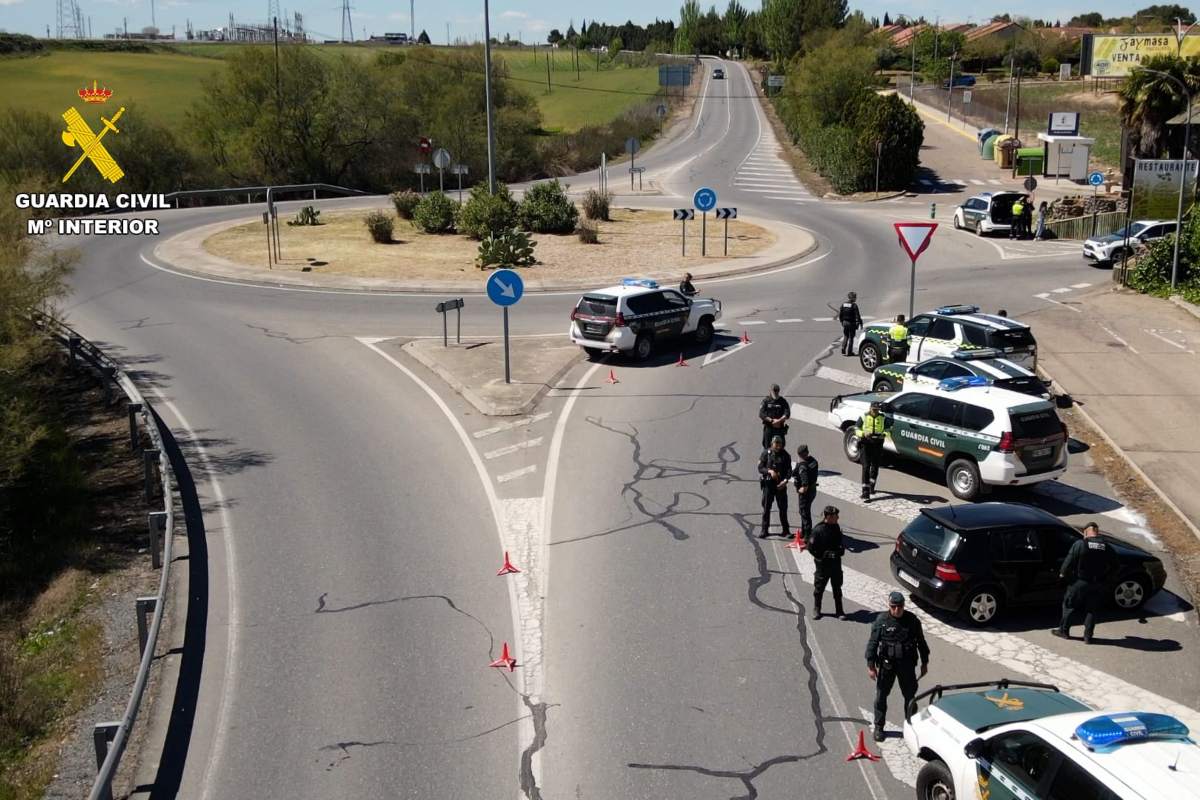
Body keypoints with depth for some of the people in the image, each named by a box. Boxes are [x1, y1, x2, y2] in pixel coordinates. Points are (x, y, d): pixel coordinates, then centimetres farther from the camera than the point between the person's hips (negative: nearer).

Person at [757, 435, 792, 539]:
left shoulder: (785, 455, 1)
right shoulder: (766, 453, -2)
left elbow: (789, 470, 0)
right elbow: (760, 467, -4)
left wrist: (785, 480, -17)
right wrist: (770, 471, -22)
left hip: (780, 484, 1)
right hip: (768, 483, -1)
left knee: (783, 507, 6)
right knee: (766, 507, 1)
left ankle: (786, 530, 18)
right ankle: (764, 530, 9)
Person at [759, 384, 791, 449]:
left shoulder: (782, 401, 8)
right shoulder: (766, 401, 4)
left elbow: (787, 413, -2)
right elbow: (761, 414, -5)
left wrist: (779, 421, -17)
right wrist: (772, 420, -13)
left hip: (780, 428, 1)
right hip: (768, 428, -1)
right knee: (766, 446, 0)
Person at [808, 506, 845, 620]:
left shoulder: (836, 527, 0)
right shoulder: (818, 530, -19)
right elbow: (811, 547, -14)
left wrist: (841, 549, 0)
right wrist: (824, 555, -18)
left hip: (836, 563, 5)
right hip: (822, 564, -5)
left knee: (837, 587, 13)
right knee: (819, 588, 9)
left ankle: (839, 611, 24)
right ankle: (816, 610, 26)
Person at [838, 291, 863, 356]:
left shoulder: (843, 304, 3)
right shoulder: (854, 305, -14)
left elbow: (840, 314, 8)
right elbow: (857, 315, -14)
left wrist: (841, 321, 20)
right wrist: (860, 322, -6)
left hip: (845, 322, 5)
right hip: (851, 323, -5)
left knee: (845, 337, 15)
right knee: (851, 337, 4)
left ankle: (843, 350, 4)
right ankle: (849, 352, 5)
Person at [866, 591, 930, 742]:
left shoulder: (912, 620, -6)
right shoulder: (881, 620, -12)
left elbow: (921, 642, 5)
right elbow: (873, 643, -8)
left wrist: (925, 662, 9)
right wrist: (871, 665, -8)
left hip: (907, 665, 2)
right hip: (887, 664, -1)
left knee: (910, 695, 12)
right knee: (881, 696, 6)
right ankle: (878, 727, 21)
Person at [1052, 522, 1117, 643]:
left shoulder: (1079, 544, -13)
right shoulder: (1107, 547, -1)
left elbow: (1069, 561, -11)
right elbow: (1113, 565, 7)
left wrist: (1062, 573, 5)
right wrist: (1105, 579, 19)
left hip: (1080, 583, -3)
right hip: (1098, 585, 3)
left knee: (1069, 606, 12)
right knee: (1091, 610, 12)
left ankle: (1064, 631, 20)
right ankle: (1088, 637, 13)